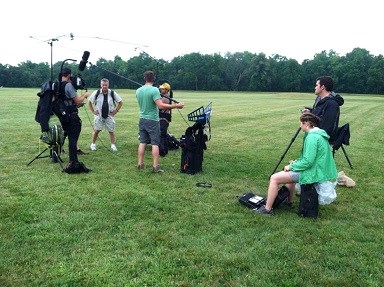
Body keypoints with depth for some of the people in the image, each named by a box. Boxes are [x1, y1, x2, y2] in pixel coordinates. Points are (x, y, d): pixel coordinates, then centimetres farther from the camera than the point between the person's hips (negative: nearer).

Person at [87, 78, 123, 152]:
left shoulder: (113, 93, -4)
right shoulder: (96, 93, -5)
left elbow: (120, 102, 6)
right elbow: (89, 102, 8)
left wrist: (115, 111, -1)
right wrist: (93, 111, 2)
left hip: (109, 116, 0)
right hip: (99, 115, 0)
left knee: (111, 131, 3)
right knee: (96, 130, 3)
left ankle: (113, 145, 12)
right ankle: (93, 144, 20)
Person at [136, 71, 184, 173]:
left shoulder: (138, 91, 5)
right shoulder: (154, 90, -16)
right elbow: (161, 105, -23)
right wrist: (176, 105, -19)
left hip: (142, 119, 6)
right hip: (153, 120, -6)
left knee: (142, 142, 11)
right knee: (155, 144, -1)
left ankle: (140, 164, 15)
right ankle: (155, 166, -1)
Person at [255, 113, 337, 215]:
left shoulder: (312, 137, -19)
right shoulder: (320, 134, 12)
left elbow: (308, 161, -24)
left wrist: (291, 166, -11)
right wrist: (297, 162, 11)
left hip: (313, 173, -11)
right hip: (320, 171, 11)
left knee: (274, 178, -9)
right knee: (290, 173, 33)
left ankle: (267, 209, -3)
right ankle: (288, 201, 36)